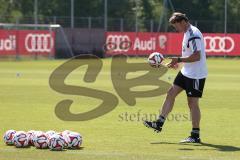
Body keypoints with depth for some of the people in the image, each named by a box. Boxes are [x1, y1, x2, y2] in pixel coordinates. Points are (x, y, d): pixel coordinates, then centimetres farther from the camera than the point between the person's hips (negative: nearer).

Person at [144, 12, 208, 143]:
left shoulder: (193, 35, -20)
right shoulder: (187, 33, 11)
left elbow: (197, 56, -27)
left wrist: (179, 59, -23)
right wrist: (177, 61, 11)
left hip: (196, 75, -10)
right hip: (186, 72, 10)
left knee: (192, 103, -4)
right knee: (171, 93, 8)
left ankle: (195, 136, 2)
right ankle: (159, 123, 11)